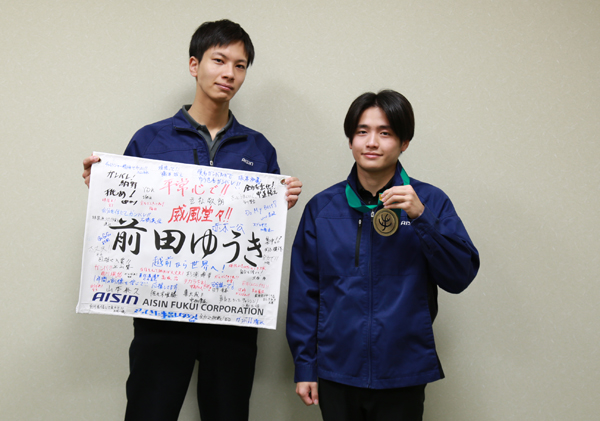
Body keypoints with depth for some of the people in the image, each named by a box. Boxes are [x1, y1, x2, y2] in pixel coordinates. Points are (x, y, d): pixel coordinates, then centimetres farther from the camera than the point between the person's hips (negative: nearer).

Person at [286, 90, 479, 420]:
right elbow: (304, 292, 3)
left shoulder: (430, 202, -1)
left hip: (404, 375, -1)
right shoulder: (322, 207, 1)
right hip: (336, 372, 1)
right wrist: (304, 366, 2)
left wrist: (421, 217, -17)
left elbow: (461, 276, -7)